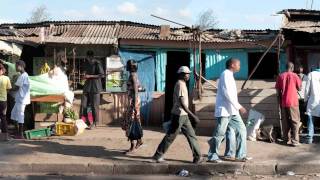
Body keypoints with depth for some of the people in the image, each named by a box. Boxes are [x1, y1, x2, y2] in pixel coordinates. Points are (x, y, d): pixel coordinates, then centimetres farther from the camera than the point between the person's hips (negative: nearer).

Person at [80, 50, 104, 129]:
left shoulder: (97, 63, -10)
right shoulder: (88, 64, 14)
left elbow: (101, 75, -14)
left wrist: (90, 76, -16)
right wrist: (85, 76, 7)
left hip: (95, 87, -7)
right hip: (87, 86, 7)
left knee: (94, 105, -2)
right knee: (84, 104, 4)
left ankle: (94, 122, 8)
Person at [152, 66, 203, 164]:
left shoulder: (182, 84, 15)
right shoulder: (180, 84, -16)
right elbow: (182, 103, -23)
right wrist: (192, 115, -26)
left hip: (183, 115, 10)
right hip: (179, 115, -10)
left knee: (191, 135, 8)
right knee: (170, 136, -1)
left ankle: (198, 157, 10)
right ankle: (158, 155, 9)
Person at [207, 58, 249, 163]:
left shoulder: (229, 75, 18)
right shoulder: (226, 74, -11)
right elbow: (227, 93, -21)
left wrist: (237, 107, 17)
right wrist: (239, 106, -21)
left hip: (232, 110, 10)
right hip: (224, 110, -10)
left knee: (241, 130, 6)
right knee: (219, 134, -3)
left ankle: (240, 155, 9)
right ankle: (212, 156, 7)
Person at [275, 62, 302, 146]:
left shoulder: (280, 76, 4)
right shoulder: (294, 75, -5)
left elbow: (278, 90, 6)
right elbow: (299, 88, 3)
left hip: (283, 102, 3)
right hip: (293, 102, -3)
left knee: (285, 122, 11)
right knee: (295, 121, 1)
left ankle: (287, 139, 14)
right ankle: (295, 141, -4)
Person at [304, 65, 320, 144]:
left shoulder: (311, 74, -2)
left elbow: (307, 88, -3)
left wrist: (306, 99, 7)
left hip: (313, 100, -1)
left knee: (310, 119, 3)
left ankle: (309, 138, -2)